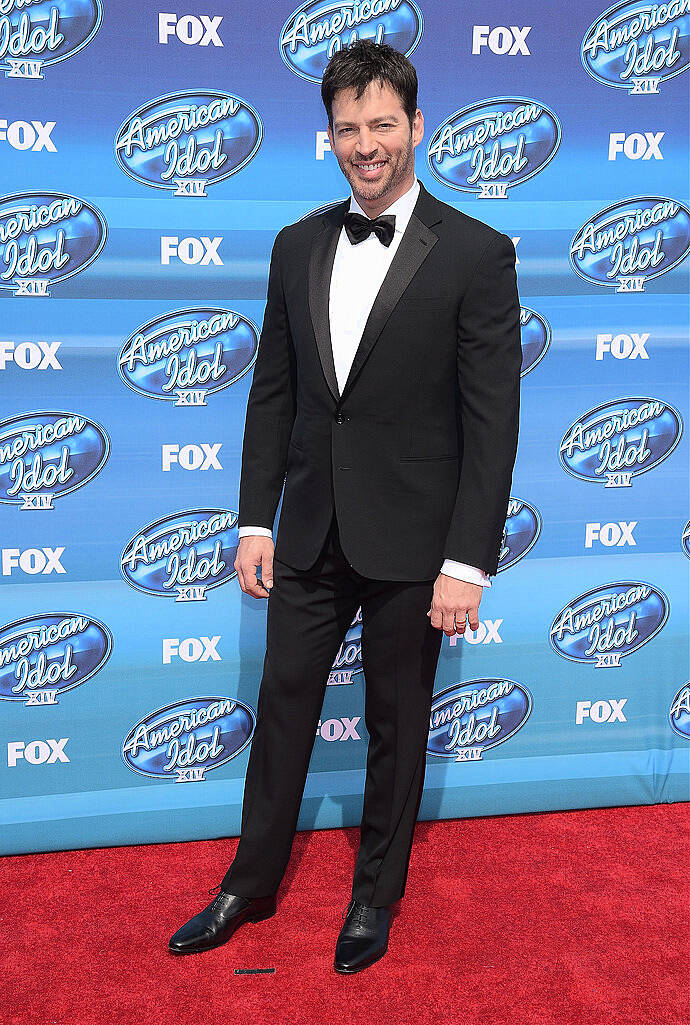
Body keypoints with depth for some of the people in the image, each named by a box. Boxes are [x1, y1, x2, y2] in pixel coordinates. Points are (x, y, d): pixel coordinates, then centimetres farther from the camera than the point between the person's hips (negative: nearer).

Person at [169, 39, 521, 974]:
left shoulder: (476, 254, -9)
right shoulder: (298, 247, 5)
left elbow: (493, 422, -12)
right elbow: (272, 394, 9)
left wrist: (468, 562, -15)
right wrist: (255, 522, 4)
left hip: (411, 545, -4)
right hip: (311, 536, 4)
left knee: (397, 724, 12)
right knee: (282, 708, 15)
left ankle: (377, 896, 34)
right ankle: (251, 887, 34)